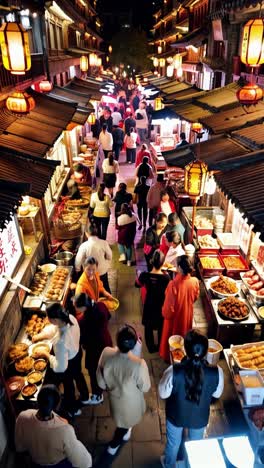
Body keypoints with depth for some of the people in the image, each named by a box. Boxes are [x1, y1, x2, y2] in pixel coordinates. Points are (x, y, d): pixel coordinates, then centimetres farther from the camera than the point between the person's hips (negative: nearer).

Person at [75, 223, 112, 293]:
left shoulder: (84, 245, -26)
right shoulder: (104, 243, -20)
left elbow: (79, 260, -15)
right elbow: (109, 256, -7)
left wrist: (77, 269, 5)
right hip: (103, 270, 2)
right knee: (105, 287, 25)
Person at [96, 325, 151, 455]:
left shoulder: (106, 353, -32)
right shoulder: (139, 364, -43)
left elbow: (101, 381, -14)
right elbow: (145, 387, -20)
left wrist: (108, 387, 8)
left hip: (114, 395, 4)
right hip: (131, 400, -4)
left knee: (121, 417, 38)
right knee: (126, 420, 30)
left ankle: (124, 432, 67)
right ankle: (114, 445, 52)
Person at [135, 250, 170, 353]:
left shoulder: (145, 275, -23)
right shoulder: (166, 277, -28)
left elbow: (137, 284, -3)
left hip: (149, 305, 1)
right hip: (162, 306, -1)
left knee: (148, 327, 24)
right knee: (161, 327, 24)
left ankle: (151, 347, 42)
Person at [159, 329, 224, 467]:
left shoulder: (173, 371, -37)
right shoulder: (216, 372, -32)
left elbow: (163, 394, -19)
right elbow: (217, 394, -10)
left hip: (176, 416, -1)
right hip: (199, 418, 2)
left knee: (173, 442, 31)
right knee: (196, 443, 35)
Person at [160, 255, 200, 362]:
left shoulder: (173, 284, -36)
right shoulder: (195, 281, -21)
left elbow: (169, 306, -25)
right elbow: (195, 297, 0)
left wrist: (165, 313, -4)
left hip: (174, 316, -4)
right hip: (188, 313, 4)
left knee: (171, 335, 22)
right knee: (184, 333, 30)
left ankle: (169, 357, 44)